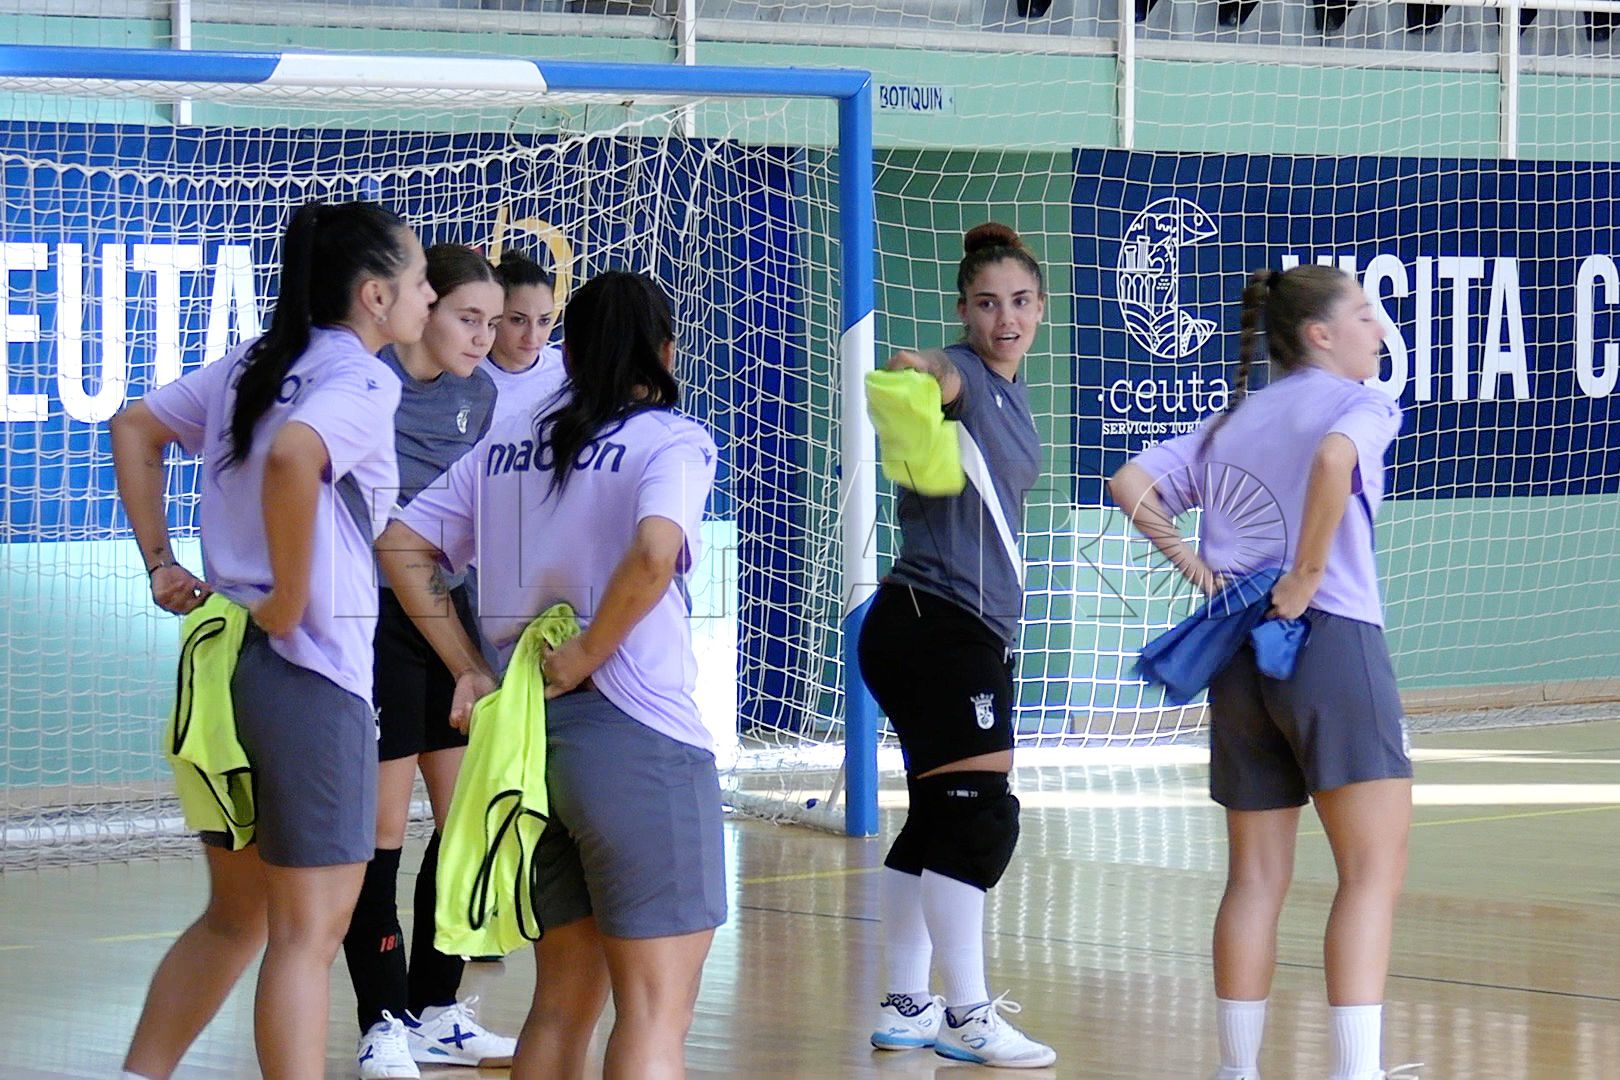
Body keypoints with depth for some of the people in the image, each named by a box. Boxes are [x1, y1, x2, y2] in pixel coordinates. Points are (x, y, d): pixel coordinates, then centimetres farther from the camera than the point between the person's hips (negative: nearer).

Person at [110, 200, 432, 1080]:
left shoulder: (252, 367, 13)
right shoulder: (363, 381, -12)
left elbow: (134, 429, 20)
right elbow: (291, 456, -32)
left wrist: (160, 563, 15)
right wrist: (290, 600, -22)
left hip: (225, 661, 8)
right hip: (314, 669, -8)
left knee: (234, 917, 20)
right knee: (308, 932, -2)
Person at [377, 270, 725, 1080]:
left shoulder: (505, 443, 13)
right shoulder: (672, 441, -6)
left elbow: (400, 546, 11)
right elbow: (654, 554, -25)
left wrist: (469, 669, 9)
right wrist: (585, 657, -12)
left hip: (522, 734, 7)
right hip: (634, 736, -7)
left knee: (562, 1003, 17)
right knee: (654, 1012, -4)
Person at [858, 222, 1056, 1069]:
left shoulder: (1010, 391, 15)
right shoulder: (960, 375, -12)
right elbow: (936, 379, -38)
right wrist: (912, 378, -58)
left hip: (977, 633, 10)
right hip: (931, 625, -10)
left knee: (938, 823, 13)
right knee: (979, 814, -13)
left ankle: (905, 1007, 20)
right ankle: (967, 1016, -8)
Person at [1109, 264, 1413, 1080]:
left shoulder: (1228, 423, 19)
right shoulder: (1362, 403, 0)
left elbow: (1129, 485, 11)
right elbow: (1334, 455, -24)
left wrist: (1194, 566, 8)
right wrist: (1306, 578, -17)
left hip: (1237, 655, 7)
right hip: (1332, 643, -7)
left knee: (1256, 876, 11)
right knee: (1373, 869, -5)